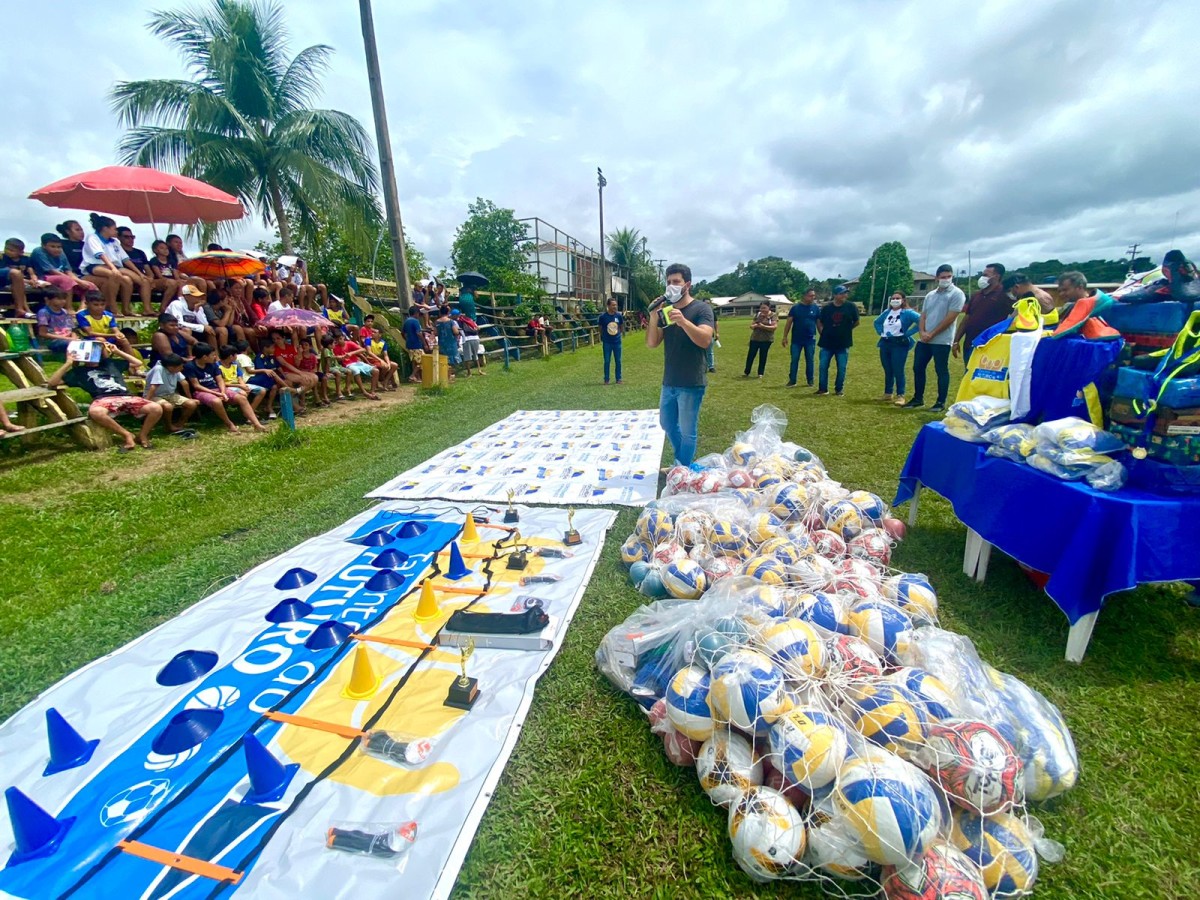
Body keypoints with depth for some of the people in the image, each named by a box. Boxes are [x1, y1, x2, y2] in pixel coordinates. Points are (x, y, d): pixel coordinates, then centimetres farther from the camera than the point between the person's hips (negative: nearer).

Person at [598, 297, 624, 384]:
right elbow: (600, 329, 3)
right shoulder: (603, 316, -9)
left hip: (617, 342, 2)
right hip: (607, 342, -2)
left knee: (618, 361, 7)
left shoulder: (619, 315, -3)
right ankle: (606, 379, 15)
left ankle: (618, 379, 18)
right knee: (607, 361, 4)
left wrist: (619, 333, 6)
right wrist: (601, 339, 6)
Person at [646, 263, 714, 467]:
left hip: (691, 383, -6)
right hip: (669, 382, 7)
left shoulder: (701, 308, -6)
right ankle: (680, 463, 38)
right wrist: (654, 318, -13)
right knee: (667, 424, 18)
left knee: (687, 430, 2)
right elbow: (651, 343, 3)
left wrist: (683, 321, -36)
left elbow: (705, 340, -22)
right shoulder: (665, 310, 10)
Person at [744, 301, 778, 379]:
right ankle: (747, 373, 12)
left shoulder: (773, 315, -4)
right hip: (754, 338, 4)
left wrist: (763, 326, -23)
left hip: (766, 340, -3)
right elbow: (751, 325, 10)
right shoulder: (757, 314, 9)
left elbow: (774, 326, -14)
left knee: (763, 356, 3)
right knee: (750, 355, 3)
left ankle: (760, 373, 13)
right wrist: (754, 326, -14)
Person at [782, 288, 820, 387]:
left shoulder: (816, 308, 2)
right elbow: (789, 322, 1)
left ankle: (810, 380, 18)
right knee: (794, 360, 1)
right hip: (796, 339, -1)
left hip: (810, 340, 1)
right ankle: (792, 381, 8)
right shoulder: (795, 307, -1)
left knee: (809, 360, 8)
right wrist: (785, 337, -4)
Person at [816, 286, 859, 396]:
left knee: (842, 368, 4)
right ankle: (823, 389, 12)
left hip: (843, 344, 0)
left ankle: (839, 389, 17)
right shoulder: (826, 308, -2)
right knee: (823, 366, 1)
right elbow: (819, 322, 10)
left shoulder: (851, 307, -4)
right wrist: (823, 333, 3)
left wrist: (846, 330, 7)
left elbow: (856, 322, 8)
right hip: (827, 343, 1)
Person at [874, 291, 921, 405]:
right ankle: (888, 393, 21)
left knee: (898, 371, -8)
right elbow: (877, 322, 30)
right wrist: (880, 332, 13)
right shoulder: (887, 312, 13)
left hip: (899, 345, -6)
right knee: (887, 370, 11)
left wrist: (908, 333, -15)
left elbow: (921, 321, -16)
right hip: (885, 344, 6)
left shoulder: (907, 313, -6)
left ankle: (900, 395, -3)